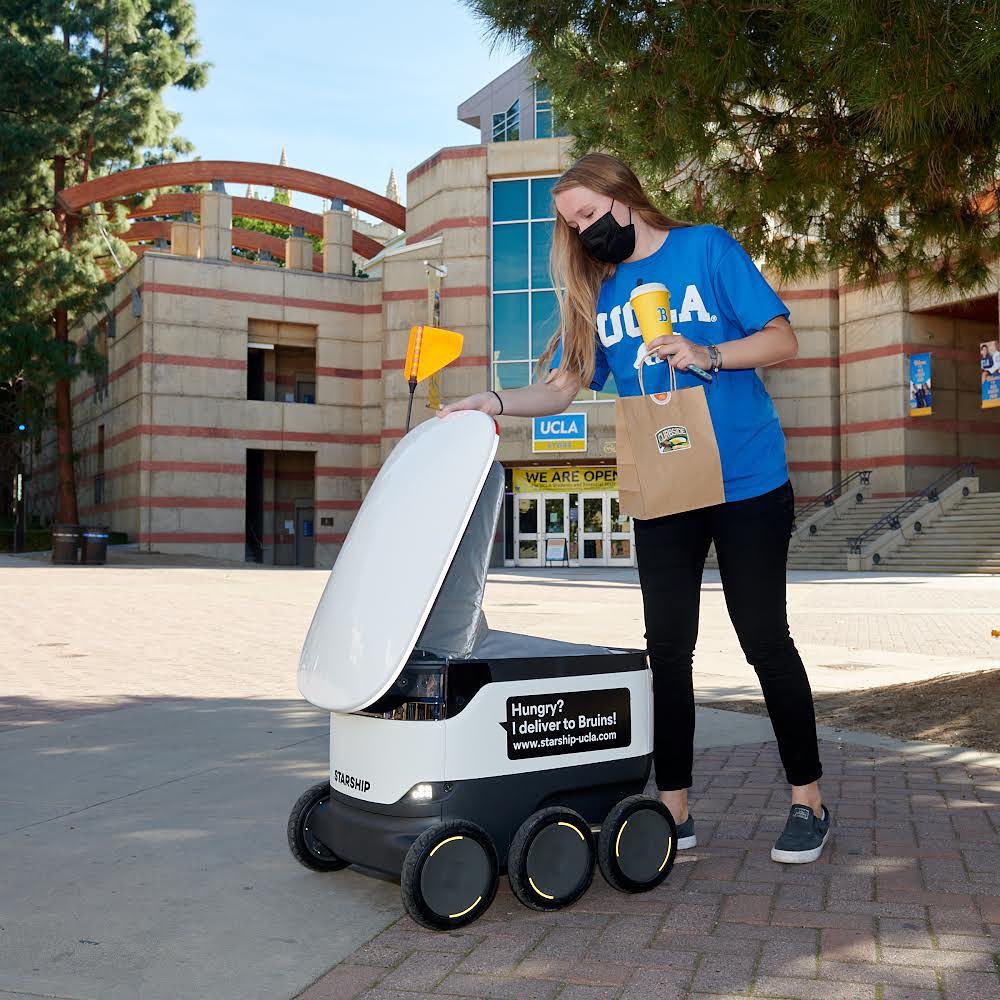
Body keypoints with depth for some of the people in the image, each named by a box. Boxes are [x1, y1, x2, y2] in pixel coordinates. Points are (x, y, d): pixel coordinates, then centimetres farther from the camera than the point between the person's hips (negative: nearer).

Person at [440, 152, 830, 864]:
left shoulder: (708, 249, -2)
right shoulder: (595, 290, 10)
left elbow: (783, 340, -5)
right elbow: (563, 386, 5)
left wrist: (707, 356, -21)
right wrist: (498, 402, -12)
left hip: (749, 483, -4)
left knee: (766, 639, 2)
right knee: (667, 647, 5)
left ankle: (809, 803, 17)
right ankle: (674, 810, 15)